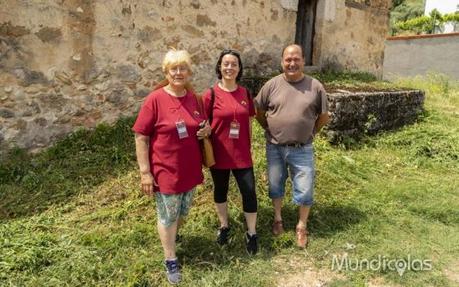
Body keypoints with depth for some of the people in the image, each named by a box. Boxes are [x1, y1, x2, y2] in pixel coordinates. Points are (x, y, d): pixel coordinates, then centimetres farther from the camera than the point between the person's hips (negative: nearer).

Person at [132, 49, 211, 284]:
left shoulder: (193, 97, 1)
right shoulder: (155, 99, -15)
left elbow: (200, 126, 18)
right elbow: (140, 137, -14)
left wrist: (207, 129, -6)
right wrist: (145, 172, -16)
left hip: (190, 169, 5)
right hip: (166, 171, -5)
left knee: (183, 211, 22)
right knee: (167, 216, 10)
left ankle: (172, 237, 51)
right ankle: (170, 260, 29)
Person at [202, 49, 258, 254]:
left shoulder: (245, 93, 2)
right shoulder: (211, 94, -9)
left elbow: (248, 123, 10)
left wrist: (249, 148, 12)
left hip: (242, 154, 2)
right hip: (219, 153, -2)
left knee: (249, 192, 1)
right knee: (220, 190, 16)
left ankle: (251, 233, 20)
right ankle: (224, 226, 38)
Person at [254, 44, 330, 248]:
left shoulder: (315, 86, -5)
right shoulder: (272, 85, -4)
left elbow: (324, 116, 6)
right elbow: (259, 112, 5)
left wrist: (310, 132, 6)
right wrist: (270, 129, 6)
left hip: (302, 150, -1)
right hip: (275, 148, 1)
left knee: (304, 190, 6)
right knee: (275, 186, 16)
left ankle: (301, 227, 28)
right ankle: (278, 218, 39)